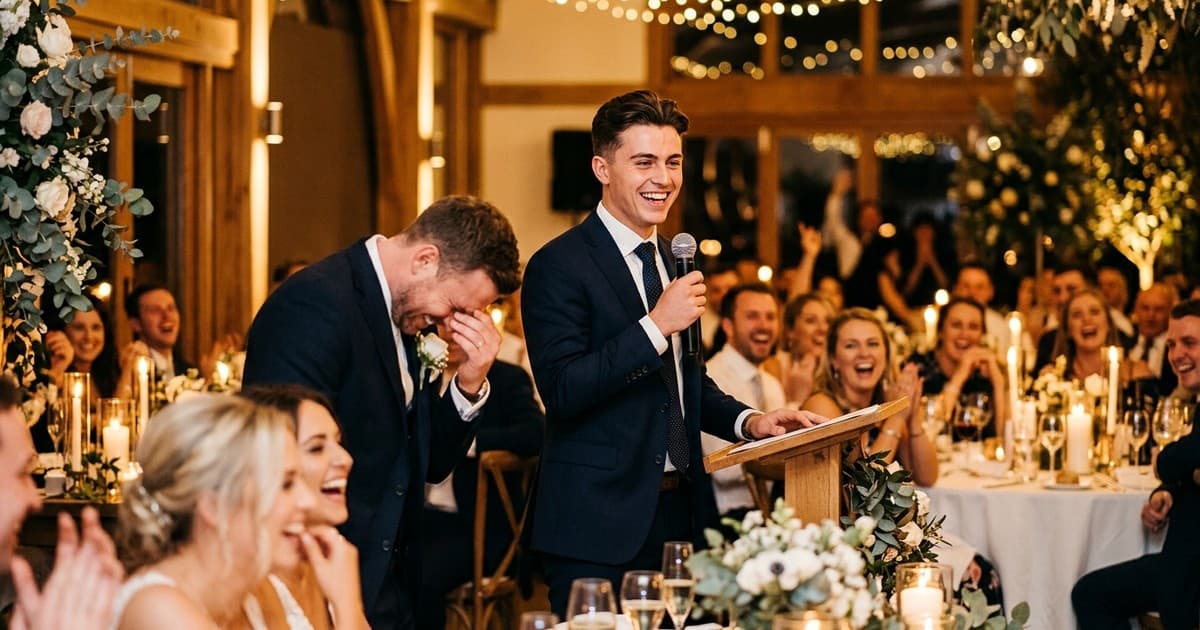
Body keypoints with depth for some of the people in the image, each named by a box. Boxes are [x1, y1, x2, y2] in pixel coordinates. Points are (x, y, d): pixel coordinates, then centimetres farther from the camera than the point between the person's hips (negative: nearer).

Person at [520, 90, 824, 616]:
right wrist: (657, 325, -25)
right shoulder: (560, 266, -11)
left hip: (680, 513, 7)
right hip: (600, 524, -7)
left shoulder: (672, 261, 14)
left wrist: (747, 421, 7)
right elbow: (561, 391, -21)